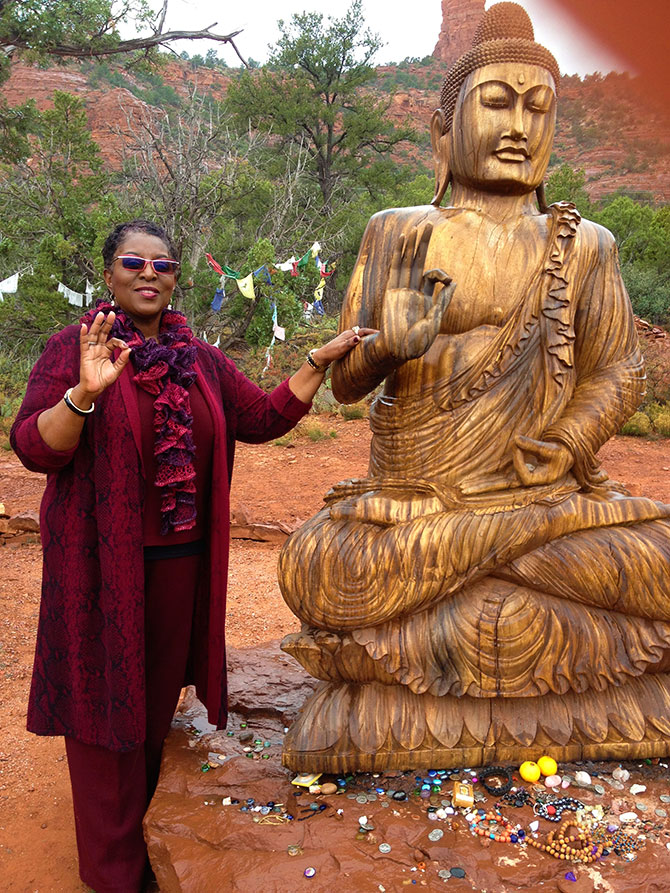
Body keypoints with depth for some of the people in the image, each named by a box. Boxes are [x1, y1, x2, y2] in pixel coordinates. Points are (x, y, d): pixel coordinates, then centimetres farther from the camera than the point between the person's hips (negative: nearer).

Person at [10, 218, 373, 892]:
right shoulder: (72, 348, -5)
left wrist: (319, 363, 2)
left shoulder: (201, 360, 9)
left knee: (160, 694, 17)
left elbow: (264, 419, 9)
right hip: (103, 565, -4)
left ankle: (145, 833, 41)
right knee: (105, 697, 6)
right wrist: (86, 393, -32)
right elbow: (32, 448, -14)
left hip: (181, 560, 5)